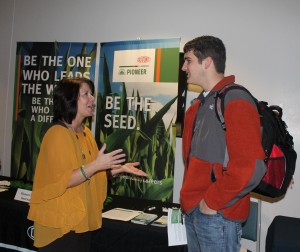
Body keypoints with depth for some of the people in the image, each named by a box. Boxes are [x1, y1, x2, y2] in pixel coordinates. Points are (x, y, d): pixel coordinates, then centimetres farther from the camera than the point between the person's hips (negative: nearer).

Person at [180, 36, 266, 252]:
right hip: (192, 210, 8)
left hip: (217, 215, -8)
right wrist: (190, 197, 11)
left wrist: (213, 201, -15)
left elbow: (250, 167, -24)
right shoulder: (199, 104, 13)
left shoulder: (235, 101, -15)